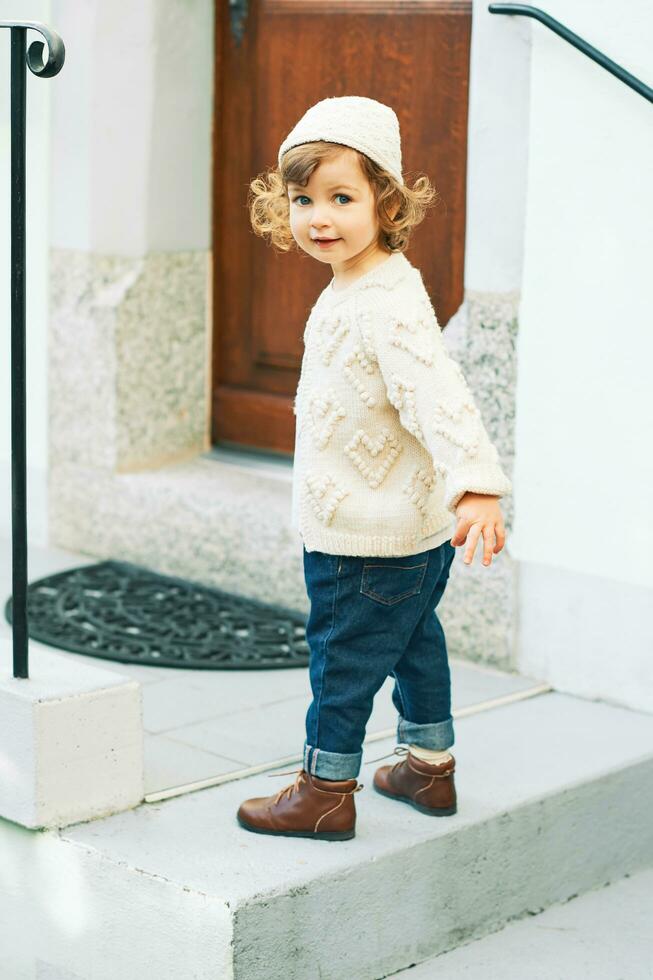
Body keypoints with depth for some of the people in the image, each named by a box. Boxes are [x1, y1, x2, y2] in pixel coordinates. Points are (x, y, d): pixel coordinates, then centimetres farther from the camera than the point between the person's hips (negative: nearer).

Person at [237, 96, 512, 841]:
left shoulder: (386, 304, -25)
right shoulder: (353, 290, 8)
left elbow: (437, 395, -36)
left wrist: (476, 485, -47)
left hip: (366, 534, -10)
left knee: (342, 653, 3)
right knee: (413, 641, 21)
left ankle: (325, 792, 17)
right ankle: (429, 767, 37)